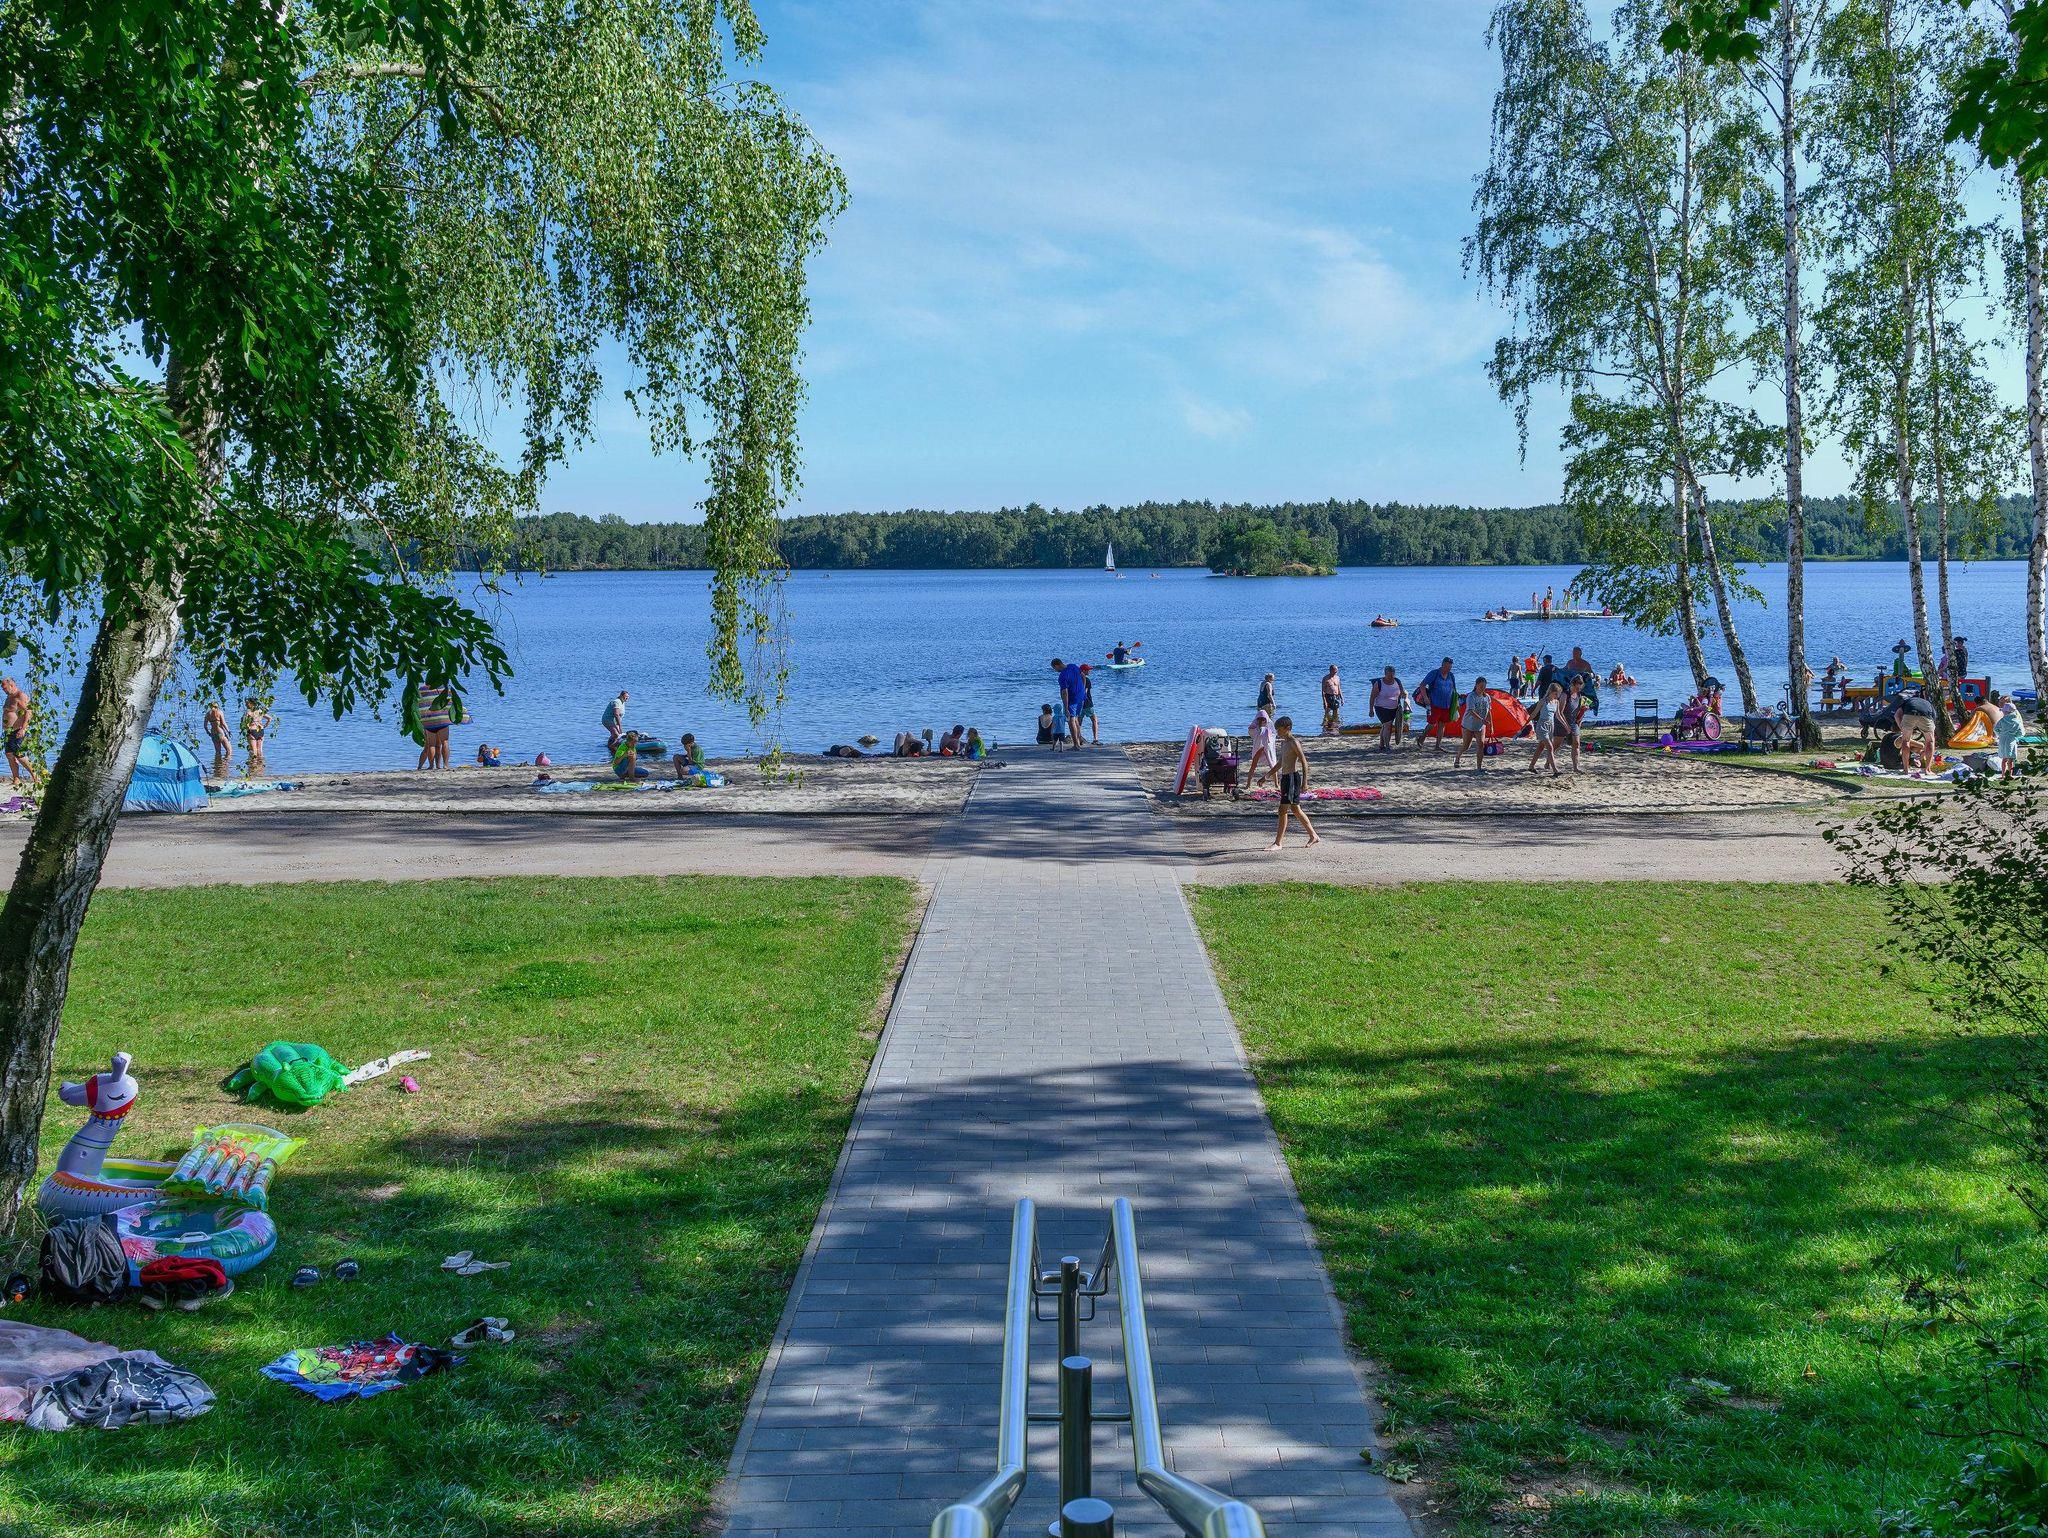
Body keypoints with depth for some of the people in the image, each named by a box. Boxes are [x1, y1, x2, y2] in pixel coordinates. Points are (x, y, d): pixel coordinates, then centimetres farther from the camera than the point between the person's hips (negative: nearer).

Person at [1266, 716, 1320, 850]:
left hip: (1293, 777, -10)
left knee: (1283, 810, -9)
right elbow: (1280, 763, 24)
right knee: (1295, 810, 15)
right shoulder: (1283, 743, 14)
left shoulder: (1294, 743, -13)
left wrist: (1305, 782, -20)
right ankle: (1314, 836, 24)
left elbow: (1304, 763, -16)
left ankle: (1278, 842, -7)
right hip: (1285, 777, 10)